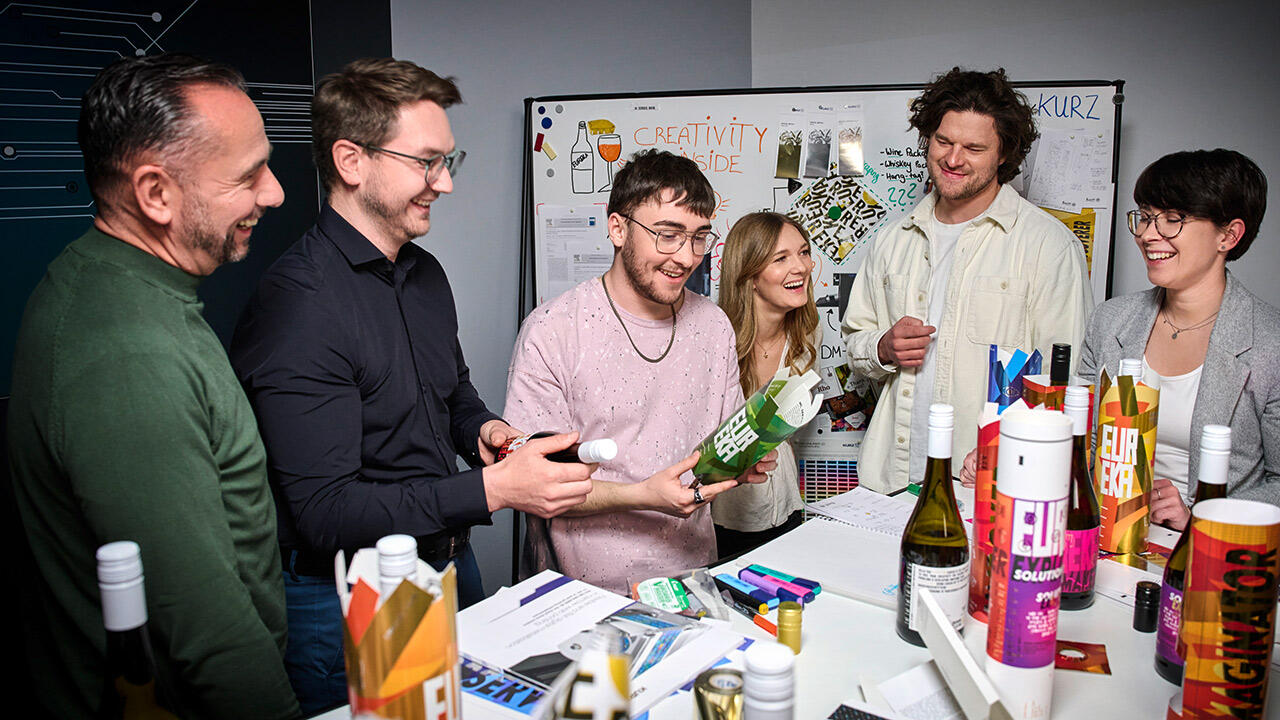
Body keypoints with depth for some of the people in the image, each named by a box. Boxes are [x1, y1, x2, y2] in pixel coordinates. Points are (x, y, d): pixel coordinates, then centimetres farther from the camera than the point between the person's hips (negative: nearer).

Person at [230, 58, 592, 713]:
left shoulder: (425, 273, 4)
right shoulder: (298, 304, -23)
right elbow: (323, 511, -26)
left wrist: (483, 428, -3)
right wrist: (492, 489, -28)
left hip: (451, 565, 8)